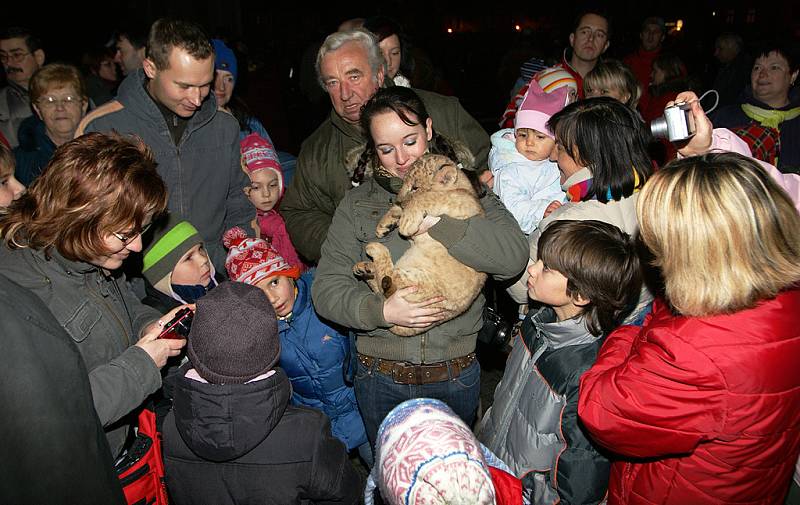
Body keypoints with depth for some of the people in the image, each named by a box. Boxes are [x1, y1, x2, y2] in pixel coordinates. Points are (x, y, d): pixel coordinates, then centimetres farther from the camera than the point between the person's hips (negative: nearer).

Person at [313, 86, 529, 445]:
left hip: (456, 377, 0)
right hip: (380, 379, 1)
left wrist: (436, 223, -24)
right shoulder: (358, 204, -1)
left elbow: (514, 256, -18)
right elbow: (327, 288, -6)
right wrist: (380, 311, -23)